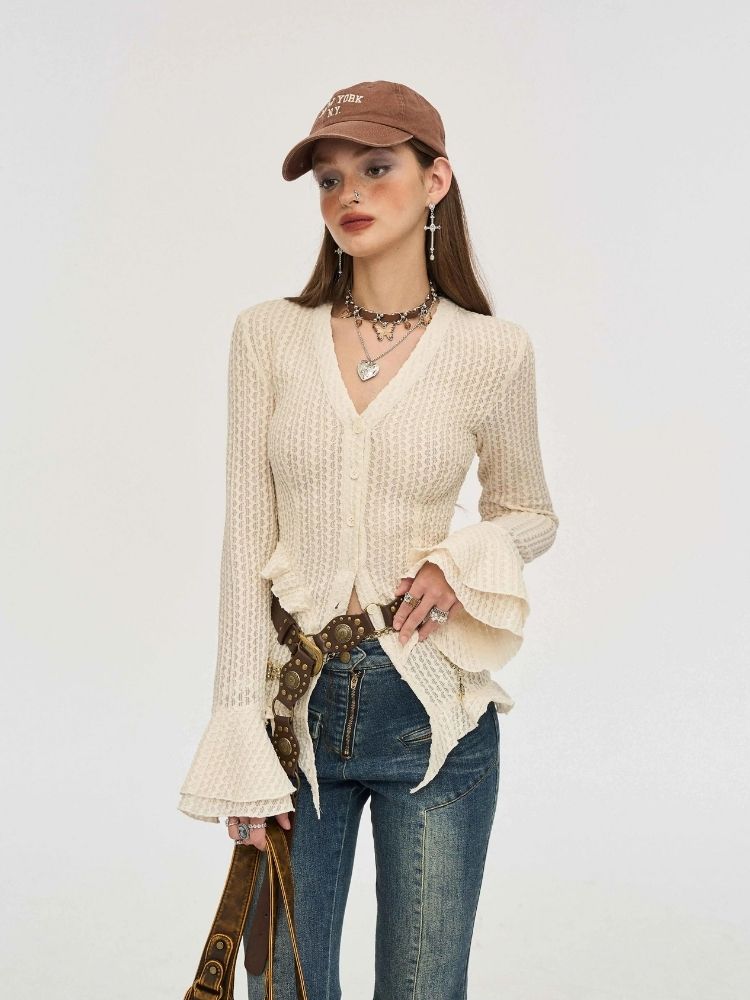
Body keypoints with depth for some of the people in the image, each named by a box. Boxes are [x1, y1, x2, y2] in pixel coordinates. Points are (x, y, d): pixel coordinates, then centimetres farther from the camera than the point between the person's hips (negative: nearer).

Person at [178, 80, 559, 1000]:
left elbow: (530, 513, 12)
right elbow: (247, 541, -3)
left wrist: (465, 562, -11)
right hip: (295, 700, 1)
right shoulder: (268, 335, -1)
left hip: (431, 710, -1)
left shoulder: (492, 350, -3)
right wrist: (241, 741, -7)